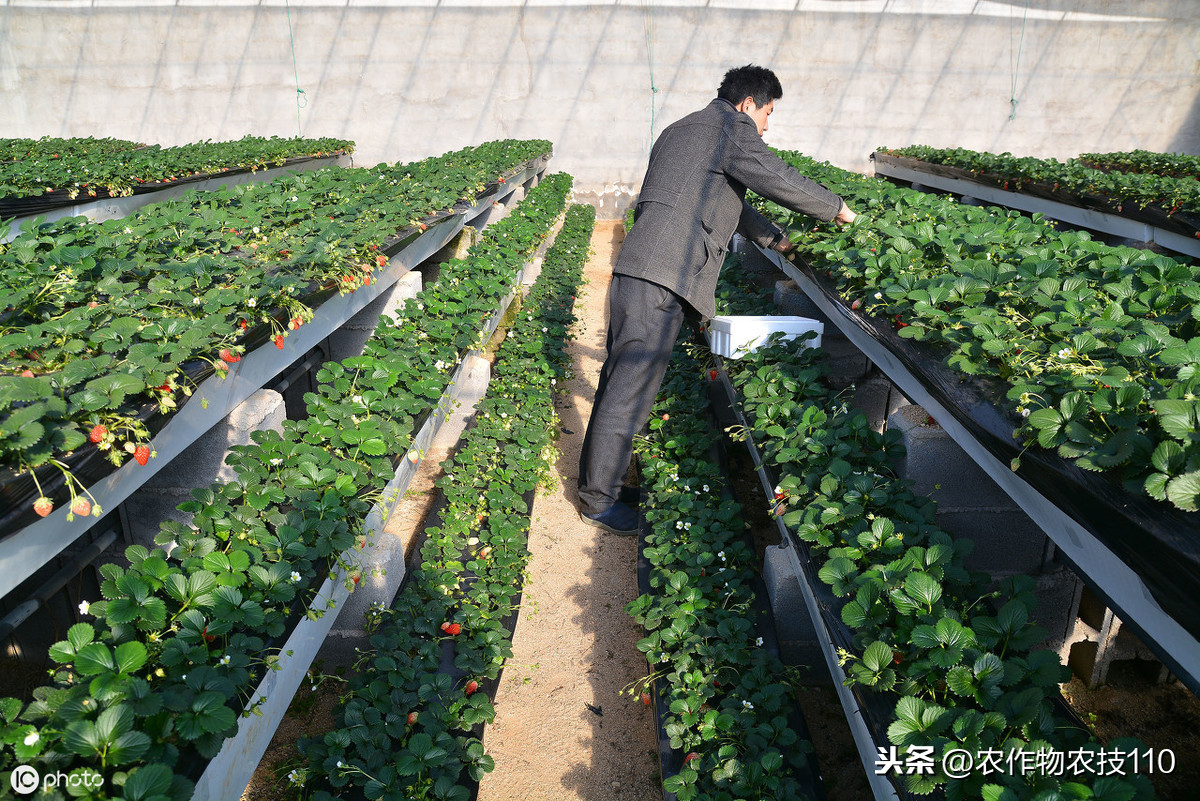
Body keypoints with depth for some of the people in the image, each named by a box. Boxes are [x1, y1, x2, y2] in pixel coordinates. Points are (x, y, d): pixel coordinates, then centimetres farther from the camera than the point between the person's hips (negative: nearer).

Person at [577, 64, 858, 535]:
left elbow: (727, 200, 39)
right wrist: (836, 209, 12)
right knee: (630, 390, -5)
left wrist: (774, 239, 44)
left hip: (635, 268, 10)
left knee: (620, 380, 15)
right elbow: (777, 180, -5)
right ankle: (598, 500, 3)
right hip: (663, 278, -10)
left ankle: (599, 479, 26)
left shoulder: (680, 130, 32)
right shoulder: (732, 126, 2)